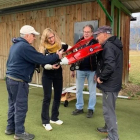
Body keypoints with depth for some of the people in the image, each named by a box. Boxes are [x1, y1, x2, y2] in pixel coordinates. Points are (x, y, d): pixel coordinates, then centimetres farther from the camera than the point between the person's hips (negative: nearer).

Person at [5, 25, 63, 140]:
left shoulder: (16, 44, 14)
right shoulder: (25, 47, -20)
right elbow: (41, 59, -21)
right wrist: (57, 56, -9)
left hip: (11, 78, 10)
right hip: (18, 81, -10)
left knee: (13, 104, 19)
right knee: (21, 107, 2)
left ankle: (10, 128, 32)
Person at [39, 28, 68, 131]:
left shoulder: (60, 45, -5)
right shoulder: (43, 49, -12)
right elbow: (44, 64, -17)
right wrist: (51, 66, -34)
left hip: (58, 74, 4)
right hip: (47, 76, -4)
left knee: (58, 96, 12)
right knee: (47, 98, 0)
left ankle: (54, 118, 30)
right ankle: (45, 121, 13)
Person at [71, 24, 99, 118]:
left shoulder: (96, 43, -6)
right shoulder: (79, 42, 4)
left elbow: (99, 58, -7)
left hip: (92, 71, -3)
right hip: (80, 70, 4)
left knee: (92, 91, 7)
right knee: (79, 90, 11)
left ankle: (91, 109, 20)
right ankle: (79, 108, 25)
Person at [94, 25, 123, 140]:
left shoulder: (108, 46, -19)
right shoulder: (114, 44, 13)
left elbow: (110, 66, -31)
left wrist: (101, 78, -17)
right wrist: (101, 75, 13)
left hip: (110, 84, -11)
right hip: (113, 82, 11)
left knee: (108, 111, -1)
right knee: (109, 109, 24)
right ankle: (108, 127, 40)